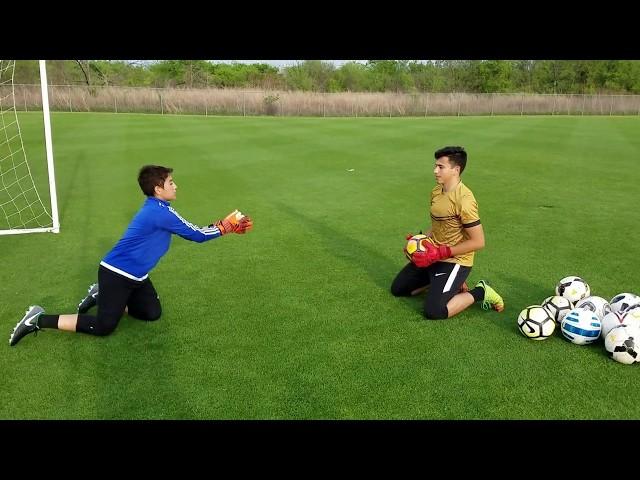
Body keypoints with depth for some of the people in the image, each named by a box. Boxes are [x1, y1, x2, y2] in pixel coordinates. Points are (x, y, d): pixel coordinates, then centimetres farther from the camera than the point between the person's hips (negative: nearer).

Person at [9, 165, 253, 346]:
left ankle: (101, 296, 21)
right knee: (103, 327, -4)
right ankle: (40, 320, 5)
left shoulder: (157, 209, 7)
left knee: (152, 313, 10)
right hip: (116, 274, -10)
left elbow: (191, 230, 14)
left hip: (132, 275, 10)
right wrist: (224, 228, -5)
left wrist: (223, 224, 6)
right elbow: (197, 235, -18)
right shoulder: (159, 212, -23)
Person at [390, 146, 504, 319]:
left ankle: (479, 292, 1)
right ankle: (440, 281, 20)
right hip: (433, 255, 8)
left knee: (433, 311, -19)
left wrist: (440, 253, -23)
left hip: (454, 261, -8)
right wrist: (421, 240, -1)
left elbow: (478, 242, -23)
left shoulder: (464, 200, -23)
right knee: (397, 289, 11)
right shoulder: (436, 191, 4)